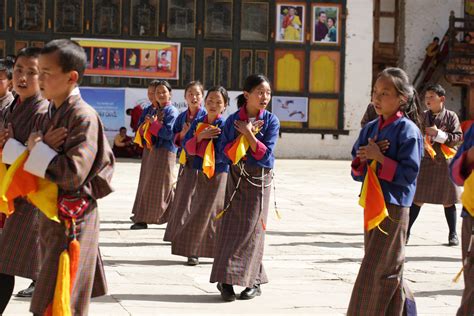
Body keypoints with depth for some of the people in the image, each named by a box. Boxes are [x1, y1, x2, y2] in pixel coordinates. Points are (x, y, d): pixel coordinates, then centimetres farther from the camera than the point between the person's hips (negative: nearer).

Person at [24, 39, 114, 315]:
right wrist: (44, 147, -9)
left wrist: (37, 150, -14)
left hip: (73, 219, -9)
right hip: (51, 215, 9)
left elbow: (73, 174, -26)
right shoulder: (49, 116, 11)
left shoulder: (84, 116, -17)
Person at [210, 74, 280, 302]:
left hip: (259, 181, -1)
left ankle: (253, 282, 7)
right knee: (230, 227, -3)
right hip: (236, 179, 2)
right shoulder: (233, 120, 1)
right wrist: (244, 135, -16)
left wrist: (249, 134, -19)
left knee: (252, 228, -2)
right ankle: (226, 279, 0)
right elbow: (225, 151, -5)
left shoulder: (270, 120, -4)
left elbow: (266, 155, -11)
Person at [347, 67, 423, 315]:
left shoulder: (407, 130, -11)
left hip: (394, 206, -8)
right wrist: (362, 160, -8)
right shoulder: (370, 129, 10)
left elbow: (408, 172, -17)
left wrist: (379, 157, -19)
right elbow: (357, 172, 12)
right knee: (387, 269, 15)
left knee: (378, 269, -3)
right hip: (371, 203, 8)